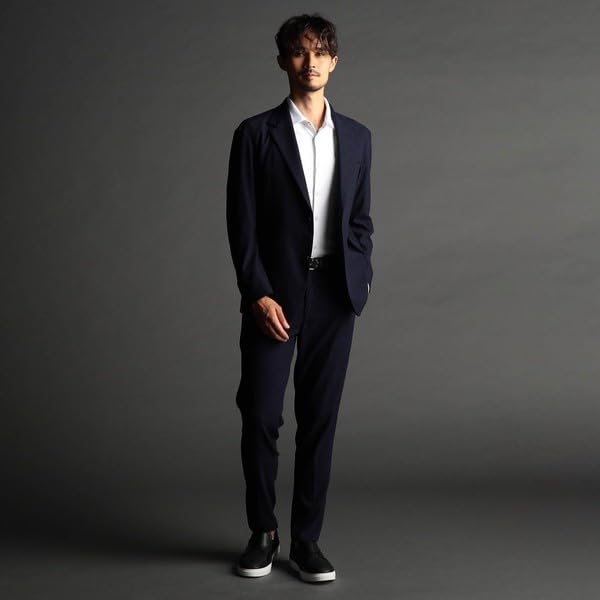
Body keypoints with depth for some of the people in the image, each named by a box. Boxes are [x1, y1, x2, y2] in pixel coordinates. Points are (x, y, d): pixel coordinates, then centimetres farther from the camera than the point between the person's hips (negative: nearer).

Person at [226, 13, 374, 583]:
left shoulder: (356, 136, 11)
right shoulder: (256, 133, 0)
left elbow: (360, 219, 14)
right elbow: (241, 223, -4)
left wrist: (358, 281, 2)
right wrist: (259, 295, -12)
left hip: (334, 294, 3)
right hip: (274, 294, -3)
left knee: (320, 419, 5)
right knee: (260, 415, -3)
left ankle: (306, 539, 15)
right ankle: (262, 532, 17)